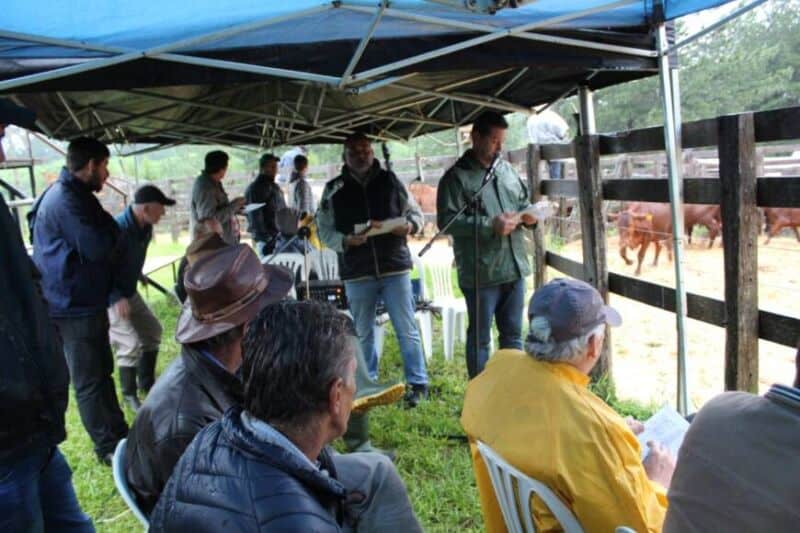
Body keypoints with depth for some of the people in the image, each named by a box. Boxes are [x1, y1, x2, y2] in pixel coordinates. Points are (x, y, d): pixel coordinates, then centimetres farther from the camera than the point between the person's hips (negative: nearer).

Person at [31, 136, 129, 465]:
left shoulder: (72, 194, 13)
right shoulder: (66, 200, -21)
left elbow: (100, 239, 15)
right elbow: (98, 247, -27)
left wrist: (109, 231, -4)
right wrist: (114, 231, -9)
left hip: (84, 301, 11)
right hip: (75, 306, -11)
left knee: (101, 372, 19)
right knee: (90, 380, 1)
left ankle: (119, 435, 32)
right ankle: (110, 448, 13)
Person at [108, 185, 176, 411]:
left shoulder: (145, 228, -4)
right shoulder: (117, 229, -30)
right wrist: (116, 298, -32)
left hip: (130, 292, 9)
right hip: (110, 297, -9)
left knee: (152, 330, 15)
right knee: (131, 344, -12)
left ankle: (147, 383, 31)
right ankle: (129, 394, 8)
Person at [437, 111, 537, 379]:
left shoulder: (507, 170, 13)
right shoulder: (456, 177, -7)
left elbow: (523, 202, 25)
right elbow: (447, 220, -15)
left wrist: (526, 215, 1)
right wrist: (490, 225, -19)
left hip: (514, 267, 6)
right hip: (481, 273, -6)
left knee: (513, 333, 17)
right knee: (480, 338, 6)